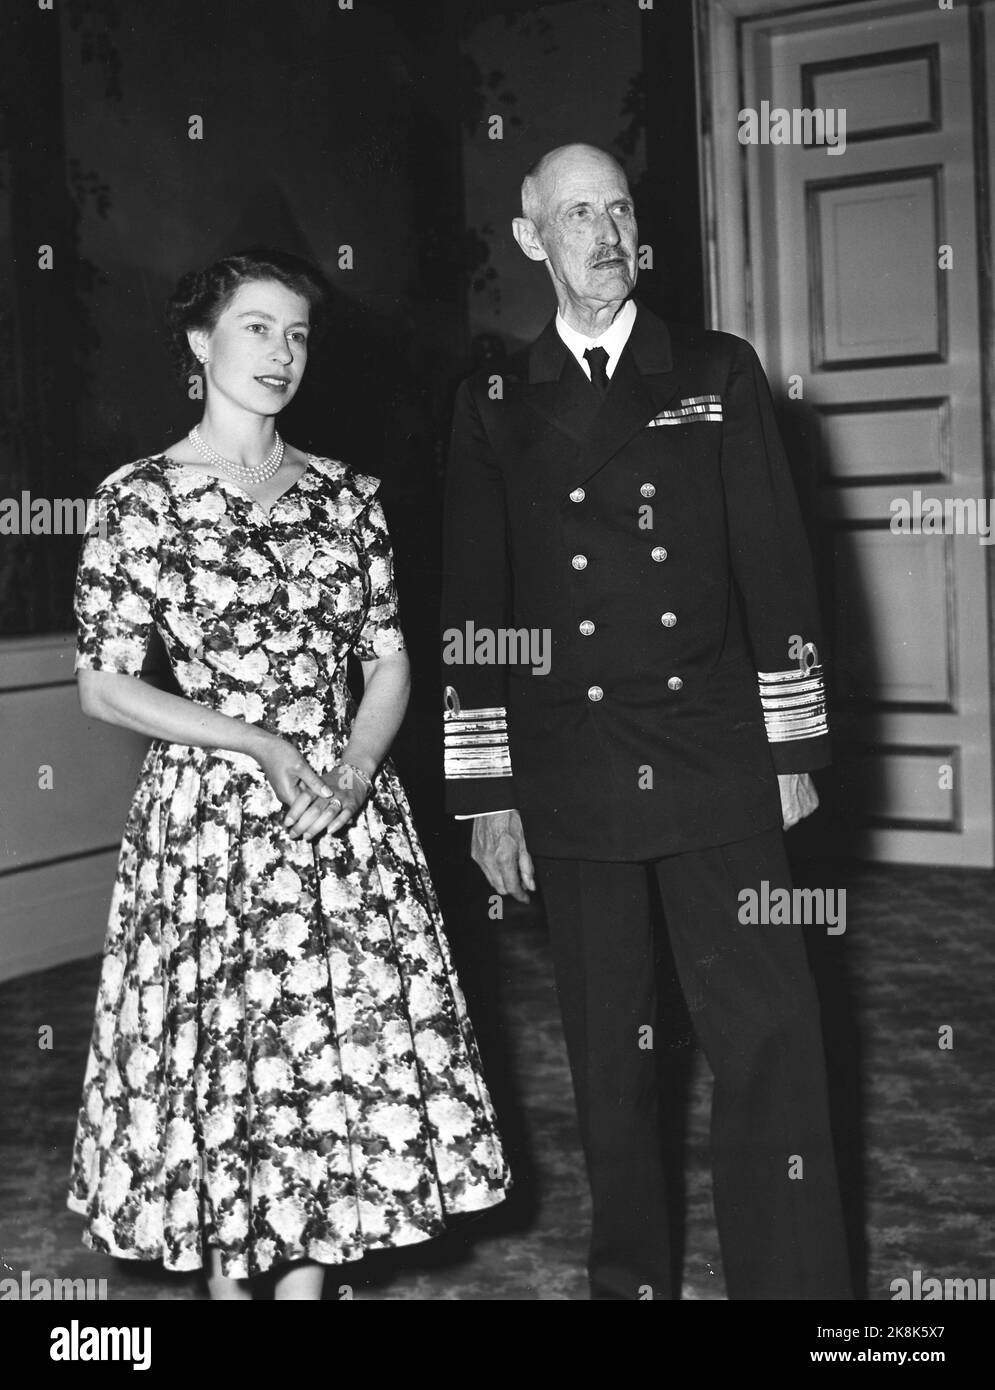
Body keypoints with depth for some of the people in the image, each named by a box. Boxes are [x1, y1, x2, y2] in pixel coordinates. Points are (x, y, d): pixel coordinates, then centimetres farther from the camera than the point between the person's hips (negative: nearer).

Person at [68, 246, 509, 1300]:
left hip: (349, 814, 4)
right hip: (209, 817, -3)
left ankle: (305, 1271, 24)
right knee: (221, 1060, 5)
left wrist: (354, 768, -11)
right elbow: (103, 688, -6)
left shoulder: (346, 495, 8)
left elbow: (389, 663, 8)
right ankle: (230, 1273, 25)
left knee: (346, 1054, 5)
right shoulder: (141, 496, -4)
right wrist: (261, 747, -13)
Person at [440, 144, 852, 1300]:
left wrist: (792, 746, 2)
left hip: (718, 767, 0)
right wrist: (485, 791, 2)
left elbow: (775, 563, 5)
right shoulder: (494, 404, 6)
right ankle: (631, 1271, 28)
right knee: (607, 1049, 11)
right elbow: (473, 605, 5)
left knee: (768, 1036, -3)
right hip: (569, 782, 1)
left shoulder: (719, 373, 7)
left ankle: (797, 1279, 8)